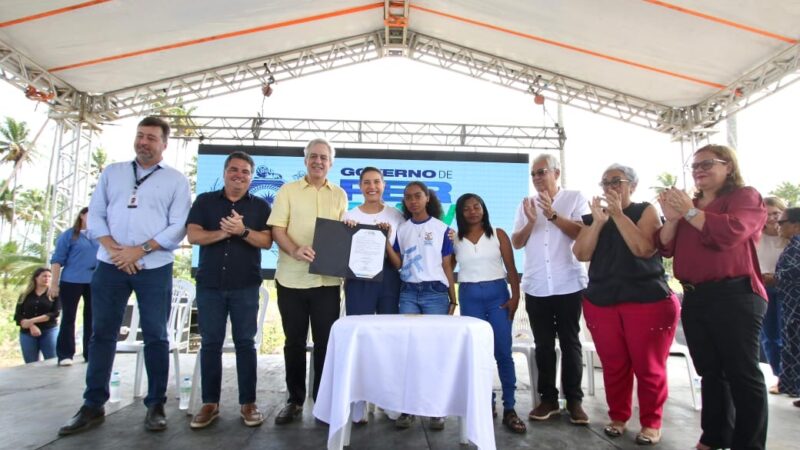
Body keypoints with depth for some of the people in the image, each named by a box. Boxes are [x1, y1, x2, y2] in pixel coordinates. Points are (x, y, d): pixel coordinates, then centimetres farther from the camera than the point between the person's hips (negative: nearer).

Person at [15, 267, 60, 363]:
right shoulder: (25, 295, 11)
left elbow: (55, 313, -6)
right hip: (27, 333, 2)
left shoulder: (55, 294, 4)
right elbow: (18, 316, 3)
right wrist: (31, 326, -15)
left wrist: (32, 320, -15)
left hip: (49, 331, -2)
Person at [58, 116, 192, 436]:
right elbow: (95, 215, 7)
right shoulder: (112, 172, 14)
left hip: (155, 268, -3)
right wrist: (113, 248, -9)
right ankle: (93, 406, 20)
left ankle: (155, 405, 14)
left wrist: (140, 250, -14)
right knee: (102, 334, 8)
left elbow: (178, 227, -5)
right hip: (110, 265, 3)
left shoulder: (176, 180, 3)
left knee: (155, 336, 3)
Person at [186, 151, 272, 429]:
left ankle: (248, 403, 11)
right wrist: (223, 232, -17)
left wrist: (242, 231, -21)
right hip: (210, 284, 1)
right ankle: (210, 403, 17)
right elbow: (192, 235, -3)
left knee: (245, 343, 3)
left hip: (246, 286, -1)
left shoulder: (260, 206, 6)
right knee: (210, 343, 6)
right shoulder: (205, 201, 9)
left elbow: (266, 241, -5)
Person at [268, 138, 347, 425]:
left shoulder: (339, 195, 12)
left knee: (325, 341, 5)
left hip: (327, 280, 1)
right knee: (294, 342, 9)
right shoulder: (288, 191, 4)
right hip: (292, 279, -1)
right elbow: (277, 229, -3)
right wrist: (295, 251, -21)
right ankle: (295, 400, 23)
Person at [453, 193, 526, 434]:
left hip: (497, 294, -1)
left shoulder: (498, 234, 4)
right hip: (469, 297, 1)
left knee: (503, 352, -1)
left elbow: (511, 267, 1)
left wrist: (515, 296, -8)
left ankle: (509, 408, 7)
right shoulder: (455, 239, 5)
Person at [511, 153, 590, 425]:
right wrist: (531, 222, -11)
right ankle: (548, 399, 17)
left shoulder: (575, 198, 2)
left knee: (570, 342, 6)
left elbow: (583, 233, -10)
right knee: (543, 344, 8)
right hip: (536, 287, 3)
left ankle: (574, 400, 15)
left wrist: (553, 215, -17)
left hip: (568, 285, -3)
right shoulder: (526, 205, 10)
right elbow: (516, 243, 5)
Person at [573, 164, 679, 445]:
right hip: (600, 302, 3)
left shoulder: (646, 211, 1)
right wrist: (598, 221, -12)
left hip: (647, 301, -3)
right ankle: (618, 416, 24)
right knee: (613, 365, 9)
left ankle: (651, 423, 18)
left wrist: (618, 214, -17)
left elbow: (644, 249, -15)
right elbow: (581, 254, -2)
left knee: (648, 366, 2)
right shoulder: (593, 216, 11)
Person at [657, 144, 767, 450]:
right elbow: (666, 248, 9)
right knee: (710, 372, 14)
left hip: (734, 297, -6)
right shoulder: (689, 206, 17)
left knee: (742, 373, -2)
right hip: (694, 298, 7)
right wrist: (672, 218, -5)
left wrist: (689, 212, -16)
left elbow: (730, 232, -20)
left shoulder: (746, 196, 0)